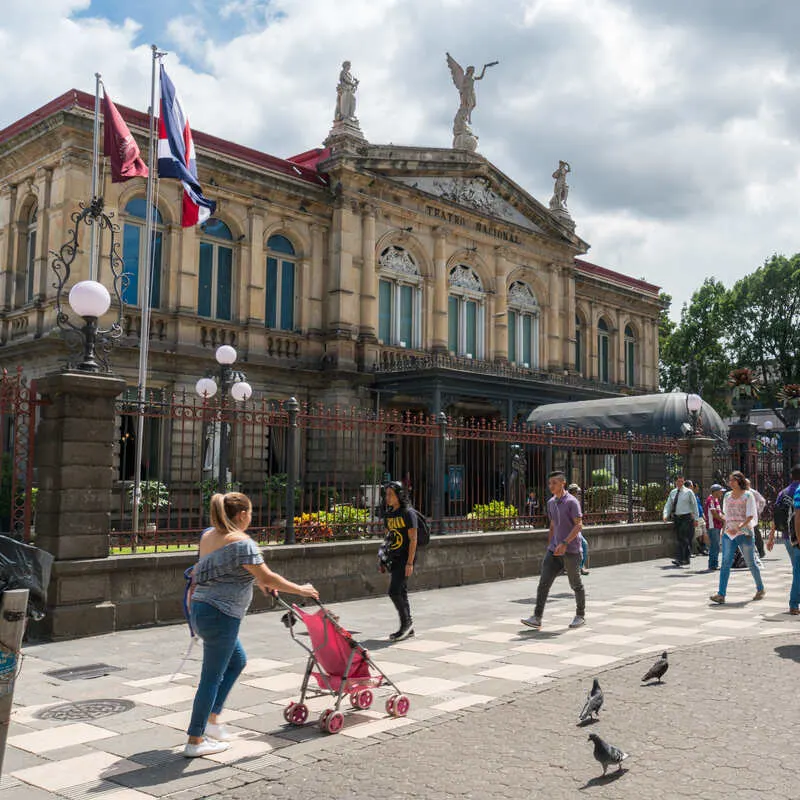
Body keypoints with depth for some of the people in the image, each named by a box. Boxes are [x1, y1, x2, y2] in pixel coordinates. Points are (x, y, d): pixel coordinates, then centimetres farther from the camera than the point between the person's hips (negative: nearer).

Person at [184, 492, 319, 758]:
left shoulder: (208, 535, 11)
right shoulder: (242, 543, -17)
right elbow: (267, 578, -17)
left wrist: (259, 580, 31)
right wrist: (300, 590, -5)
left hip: (201, 610, 9)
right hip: (220, 616, -9)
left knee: (237, 660, 23)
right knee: (212, 676, 1)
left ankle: (211, 719, 26)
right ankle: (195, 741, 9)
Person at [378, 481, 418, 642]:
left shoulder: (408, 513, -10)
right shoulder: (388, 514, 12)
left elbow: (413, 540, -13)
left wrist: (410, 563, -19)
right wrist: (384, 561, 15)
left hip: (405, 559, -8)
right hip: (394, 559, 8)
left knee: (394, 591, -13)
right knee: (401, 592, 11)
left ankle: (406, 622, 3)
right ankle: (408, 628, 19)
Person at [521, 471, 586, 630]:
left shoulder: (572, 502, -9)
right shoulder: (551, 503, 13)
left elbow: (579, 525, -16)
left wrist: (564, 543, -25)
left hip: (571, 550, -6)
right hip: (554, 550, 6)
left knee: (576, 584, 8)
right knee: (543, 582, -5)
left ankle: (581, 615, 25)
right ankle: (537, 618, -7)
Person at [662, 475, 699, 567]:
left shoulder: (688, 492, 0)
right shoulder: (672, 492, 12)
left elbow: (694, 505, 3)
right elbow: (668, 505, 11)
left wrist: (695, 518, 0)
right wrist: (666, 515, -5)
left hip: (686, 518, -5)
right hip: (676, 518, 5)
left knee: (684, 539, -13)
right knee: (679, 539, 6)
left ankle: (679, 559, -17)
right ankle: (685, 560, 13)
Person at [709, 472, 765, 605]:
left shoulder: (748, 495, -2)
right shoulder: (727, 496, 13)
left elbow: (750, 516, -10)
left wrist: (738, 528, -22)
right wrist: (725, 529, 10)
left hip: (744, 533, -4)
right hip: (729, 533, 4)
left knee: (751, 563, 7)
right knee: (725, 563, -8)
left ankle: (760, 590, 29)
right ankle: (721, 595, -14)